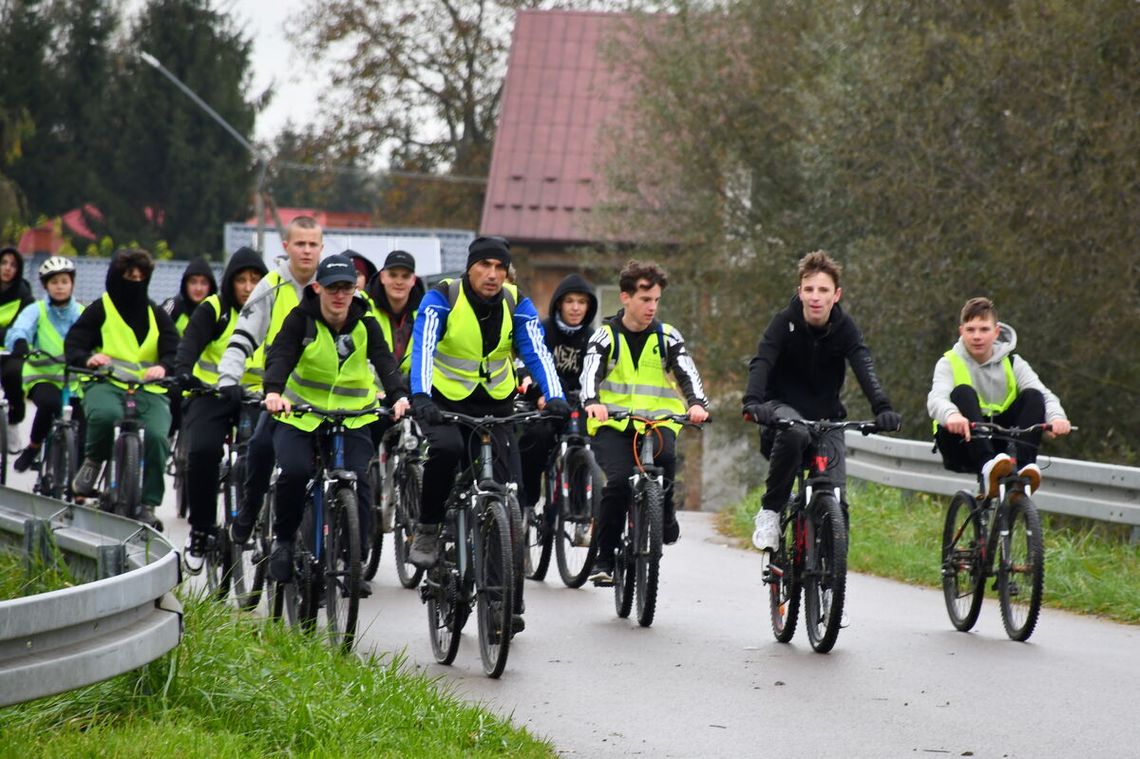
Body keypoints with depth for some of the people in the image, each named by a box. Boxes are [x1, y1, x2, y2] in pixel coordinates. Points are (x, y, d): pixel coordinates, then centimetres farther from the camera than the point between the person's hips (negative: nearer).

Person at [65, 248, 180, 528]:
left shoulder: (156, 315, 19)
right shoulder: (100, 310, 10)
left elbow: (174, 351, 7)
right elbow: (72, 346, 1)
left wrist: (163, 367, -18)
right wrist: (88, 358, -23)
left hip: (149, 389, 2)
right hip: (107, 384, -2)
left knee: (157, 435, -28)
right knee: (105, 414, -40)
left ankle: (149, 505, -13)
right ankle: (93, 461, -7)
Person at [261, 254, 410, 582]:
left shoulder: (365, 325, -2)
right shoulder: (301, 320, -6)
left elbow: (384, 362, -15)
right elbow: (280, 355, -20)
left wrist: (399, 395, -36)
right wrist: (273, 391, -41)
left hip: (353, 417, 1)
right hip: (300, 414, -1)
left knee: (359, 480, -18)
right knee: (295, 471, -25)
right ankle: (283, 539, -2)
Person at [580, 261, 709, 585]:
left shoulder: (667, 336, 7)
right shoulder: (606, 335, 3)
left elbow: (688, 374, -4)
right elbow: (590, 372, -11)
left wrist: (697, 403, -26)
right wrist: (593, 402, -34)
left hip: (658, 420, 1)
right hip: (613, 423, -1)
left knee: (665, 458, -32)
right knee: (618, 481, -24)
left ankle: (664, 516, -3)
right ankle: (604, 558, -10)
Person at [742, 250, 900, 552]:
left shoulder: (844, 327, -10)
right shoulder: (785, 322, -14)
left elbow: (865, 368, -26)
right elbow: (761, 363, -28)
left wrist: (882, 408, -44)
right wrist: (752, 402, -48)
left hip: (826, 414, 2)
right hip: (784, 406, -2)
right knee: (794, 434, -39)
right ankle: (770, 511, -21)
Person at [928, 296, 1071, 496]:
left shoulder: (1012, 363, 6)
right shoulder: (950, 363, 0)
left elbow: (1045, 395, -11)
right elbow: (936, 399, -22)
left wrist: (1056, 417, -36)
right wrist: (951, 415, -48)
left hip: (999, 440, 2)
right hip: (962, 447, -2)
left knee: (1033, 396, -18)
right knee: (963, 392, -28)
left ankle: (1022, 469, -37)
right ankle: (988, 466, -48)